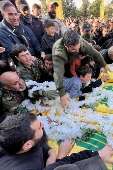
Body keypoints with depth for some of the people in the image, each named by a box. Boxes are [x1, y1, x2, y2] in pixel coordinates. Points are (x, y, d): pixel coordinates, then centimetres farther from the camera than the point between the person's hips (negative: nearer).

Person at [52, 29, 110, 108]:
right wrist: (62, 94, -62)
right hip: (60, 63, -3)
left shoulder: (81, 42, -38)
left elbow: (95, 53, -22)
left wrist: (104, 65, -8)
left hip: (72, 62, 3)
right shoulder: (58, 52, -49)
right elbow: (58, 72, -56)